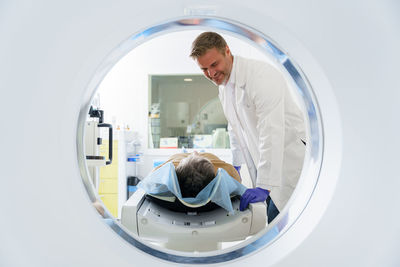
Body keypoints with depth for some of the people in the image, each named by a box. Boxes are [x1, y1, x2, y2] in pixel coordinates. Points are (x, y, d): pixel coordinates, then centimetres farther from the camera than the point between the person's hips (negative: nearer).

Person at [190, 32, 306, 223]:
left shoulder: (262, 76, -21)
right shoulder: (224, 85, 8)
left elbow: (272, 132, -28)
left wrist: (264, 186, -29)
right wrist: (235, 165, 18)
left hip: (289, 156, -7)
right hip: (266, 161, 8)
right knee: (272, 223, 6)